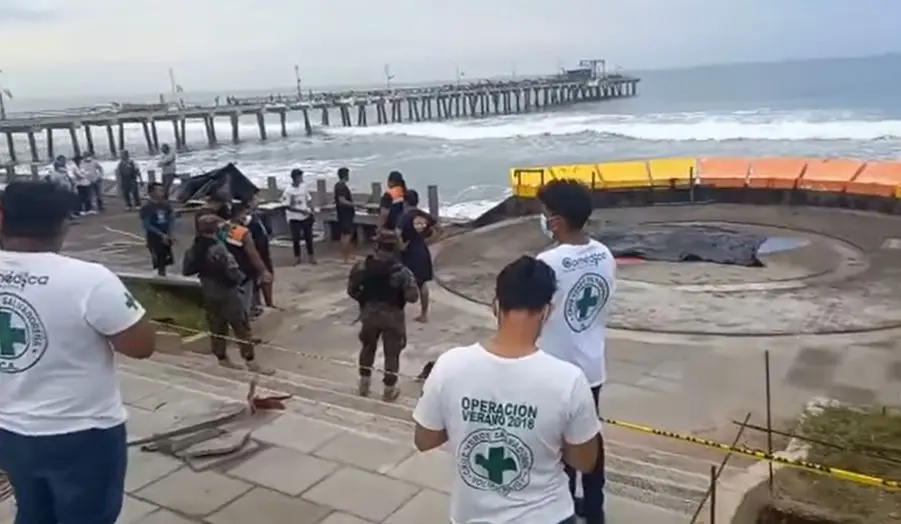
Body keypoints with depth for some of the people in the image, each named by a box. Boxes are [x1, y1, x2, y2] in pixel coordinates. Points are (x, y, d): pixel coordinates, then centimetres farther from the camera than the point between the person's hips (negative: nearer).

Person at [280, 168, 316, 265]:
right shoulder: (288, 191, -15)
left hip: (306, 217, 3)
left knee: (308, 237, 8)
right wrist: (301, 211, -17)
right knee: (295, 238, 7)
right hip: (294, 219, -3)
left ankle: (311, 255, 22)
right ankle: (297, 256, 22)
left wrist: (311, 212, -1)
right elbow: (287, 206, -13)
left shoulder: (304, 186, 0)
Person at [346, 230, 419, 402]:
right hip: (393, 315, -3)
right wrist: (410, 283, 4)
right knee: (392, 353, 12)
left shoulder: (362, 266, -9)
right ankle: (389, 390, 20)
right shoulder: (401, 271, -19)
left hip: (369, 313, 3)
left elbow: (351, 290, -1)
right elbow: (412, 296, -17)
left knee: (368, 347, 24)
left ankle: (364, 384, 31)